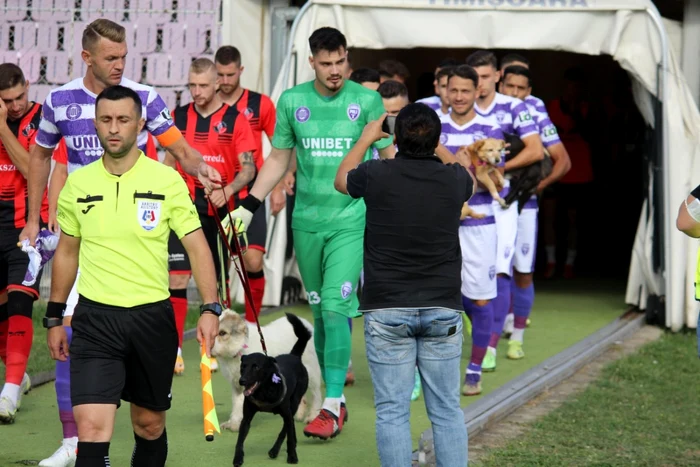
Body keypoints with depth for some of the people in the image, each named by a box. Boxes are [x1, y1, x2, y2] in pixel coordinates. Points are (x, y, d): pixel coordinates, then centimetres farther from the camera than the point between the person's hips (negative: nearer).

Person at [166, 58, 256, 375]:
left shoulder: (235, 119, -1)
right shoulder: (179, 117, 8)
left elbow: (248, 169, -5)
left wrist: (227, 190, -23)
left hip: (219, 212, -1)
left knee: (218, 282, 6)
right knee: (177, 278, -9)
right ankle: (174, 349, -6)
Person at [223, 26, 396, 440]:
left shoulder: (367, 101, -2)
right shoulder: (292, 101, 5)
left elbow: (389, 157, 6)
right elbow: (278, 159, 14)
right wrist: (248, 207, 10)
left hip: (351, 221, -3)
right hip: (307, 220, 3)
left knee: (335, 308, -13)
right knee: (318, 311, 8)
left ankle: (332, 408, -10)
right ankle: (338, 397, 20)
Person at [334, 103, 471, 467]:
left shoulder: (376, 176, -9)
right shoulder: (454, 179, -4)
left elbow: (341, 180, 16)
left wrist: (366, 139, 29)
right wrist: (432, 145, 36)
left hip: (387, 311, -2)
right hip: (442, 310, 2)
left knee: (392, 411, 1)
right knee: (446, 410, 7)